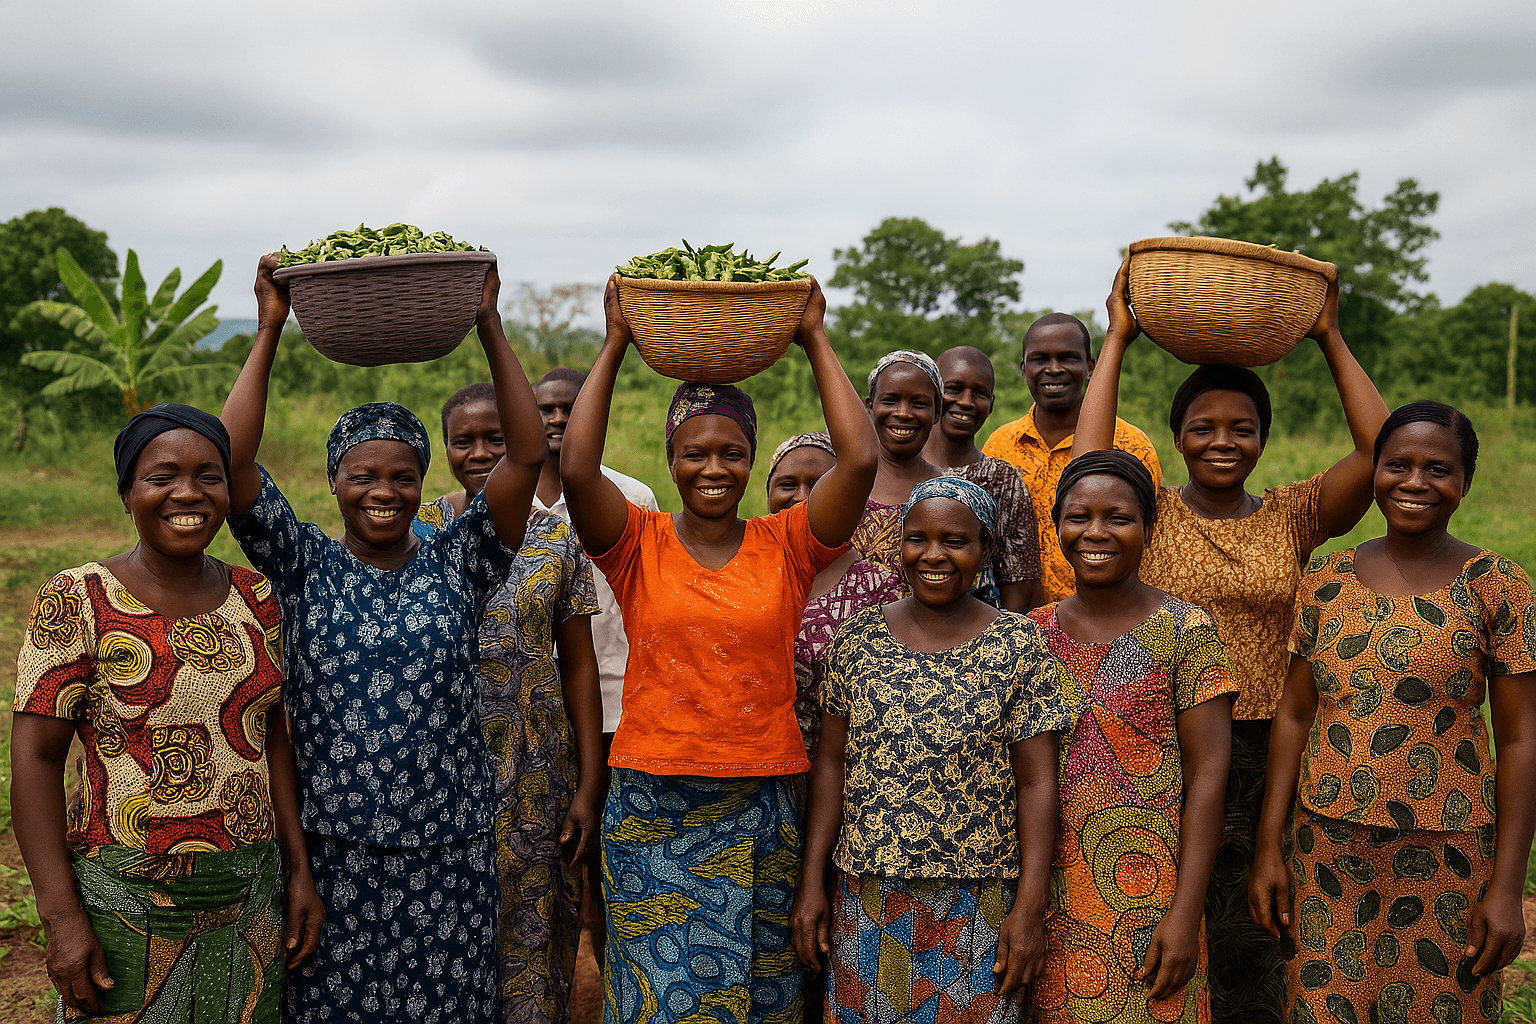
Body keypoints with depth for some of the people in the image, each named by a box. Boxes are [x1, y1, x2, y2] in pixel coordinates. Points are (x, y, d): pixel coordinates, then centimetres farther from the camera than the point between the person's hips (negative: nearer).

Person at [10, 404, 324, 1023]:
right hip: (125, 907, -4)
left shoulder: (256, 600, 4)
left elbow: (273, 735, 8)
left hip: (251, 898, 4)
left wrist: (301, 872, 5)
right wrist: (61, 917, -16)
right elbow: (35, 757, -11)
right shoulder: (76, 602, -10)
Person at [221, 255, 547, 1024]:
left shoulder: (457, 564, 2)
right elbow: (232, 462, -10)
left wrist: (490, 329, -10)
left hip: (447, 851, 1)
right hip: (331, 850, 0)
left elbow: (527, 457, -8)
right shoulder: (304, 567, 2)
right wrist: (268, 332, -11)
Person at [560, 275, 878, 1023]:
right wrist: (614, 347, -9)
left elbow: (860, 460, -10)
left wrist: (816, 342, -3)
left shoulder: (787, 547, 2)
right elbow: (576, 470, -17)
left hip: (761, 815, 1)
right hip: (651, 810, -1)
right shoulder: (639, 546, 0)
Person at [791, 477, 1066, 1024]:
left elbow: (1036, 783, -6)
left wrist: (1029, 910, -10)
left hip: (979, 900, -2)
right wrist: (811, 882, 2)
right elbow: (831, 763, 5)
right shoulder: (858, 638, 2)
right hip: (868, 899, 2)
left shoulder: (1019, 644, -5)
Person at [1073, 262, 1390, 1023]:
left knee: (1252, 950, 9)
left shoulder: (1294, 518, 5)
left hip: (1267, 756, 2)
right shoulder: (1151, 515, 0)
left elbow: (1381, 454, -9)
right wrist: (1117, 340, -12)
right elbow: (1088, 465, -20)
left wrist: (1331, 342, -5)